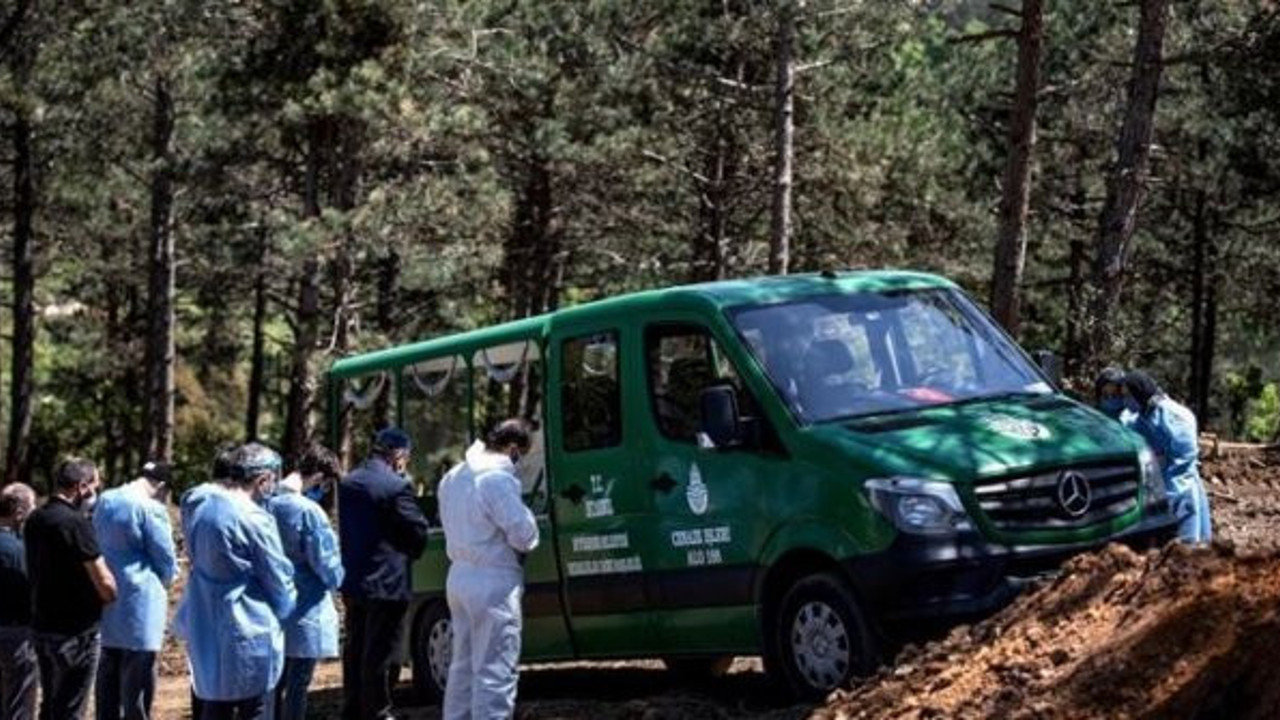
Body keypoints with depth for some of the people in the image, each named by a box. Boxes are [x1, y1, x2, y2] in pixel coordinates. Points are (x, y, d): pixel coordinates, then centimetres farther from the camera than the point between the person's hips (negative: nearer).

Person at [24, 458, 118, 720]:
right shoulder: (75, 522, -18)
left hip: (43, 626, 8)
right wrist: (113, 598, 2)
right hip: (75, 631, -8)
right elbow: (104, 582, -19)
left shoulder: (34, 520, 8)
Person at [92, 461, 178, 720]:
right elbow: (166, 560, -9)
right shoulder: (150, 509, -16)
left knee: (108, 671, 14)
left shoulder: (105, 501, 7)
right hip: (140, 600, -7)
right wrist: (161, 583, 10)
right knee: (137, 677, -1)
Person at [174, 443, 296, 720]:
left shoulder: (205, 508, 6)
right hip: (249, 630, -8)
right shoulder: (254, 518, -19)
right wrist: (284, 609, 9)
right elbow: (279, 576, -11)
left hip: (207, 628, 8)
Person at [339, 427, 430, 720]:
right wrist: (411, 553, 6)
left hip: (352, 583, 8)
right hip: (386, 583, -8)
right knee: (378, 653, -1)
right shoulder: (397, 487, -17)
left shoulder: (347, 484, 7)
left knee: (355, 650, 16)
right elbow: (418, 531, -12)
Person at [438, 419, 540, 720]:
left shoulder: (453, 477, 11)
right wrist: (530, 539, 1)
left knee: (464, 663, 18)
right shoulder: (499, 479, -19)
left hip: (459, 577, 9)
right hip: (494, 582, -9)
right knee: (496, 670, -6)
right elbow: (522, 533, -19)